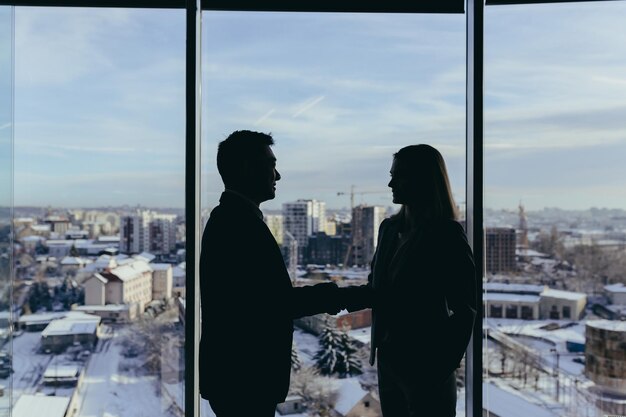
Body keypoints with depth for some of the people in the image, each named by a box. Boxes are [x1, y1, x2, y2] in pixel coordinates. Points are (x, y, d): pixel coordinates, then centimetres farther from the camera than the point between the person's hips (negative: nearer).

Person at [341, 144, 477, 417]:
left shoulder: (447, 235, -12)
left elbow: (464, 310, -12)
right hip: (389, 358, 6)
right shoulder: (389, 228, 6)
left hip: (425, 366, -6)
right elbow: (377, 291, 8)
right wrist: (337, 296, -8)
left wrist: (442, 367, -14)